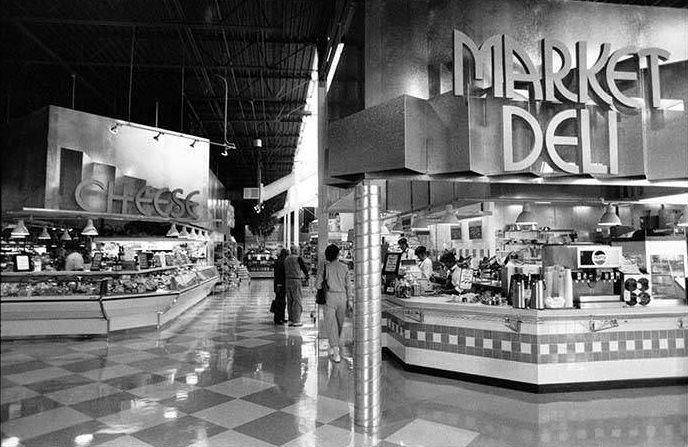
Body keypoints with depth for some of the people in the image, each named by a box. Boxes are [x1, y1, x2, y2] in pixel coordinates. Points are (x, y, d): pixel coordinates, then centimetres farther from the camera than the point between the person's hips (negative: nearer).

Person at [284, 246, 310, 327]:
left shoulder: (286, 259, 13)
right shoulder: (298, 258, -7)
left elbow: (284, 272, 13)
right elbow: (303, 267, 2)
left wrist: (284, 285, 18)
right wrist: (307, 275, 21)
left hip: (287, 281, 7)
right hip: (295, 281, -7)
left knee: (290, 300, 9)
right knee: (297, 300, -3)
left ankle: (291, 320, 12)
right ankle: (296, 321, -3)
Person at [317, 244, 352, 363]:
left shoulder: (325, 267, -5)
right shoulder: (344, 267, -1)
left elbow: (318, 285, -4)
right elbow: (348, 285, -1)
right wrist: (349, 300, 4)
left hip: (330, 297, -2)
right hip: (342, 297, 2)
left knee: (331, 324, 1)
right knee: (339, 323, 20)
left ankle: (336, 352, -9)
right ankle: (334, 346, 37)